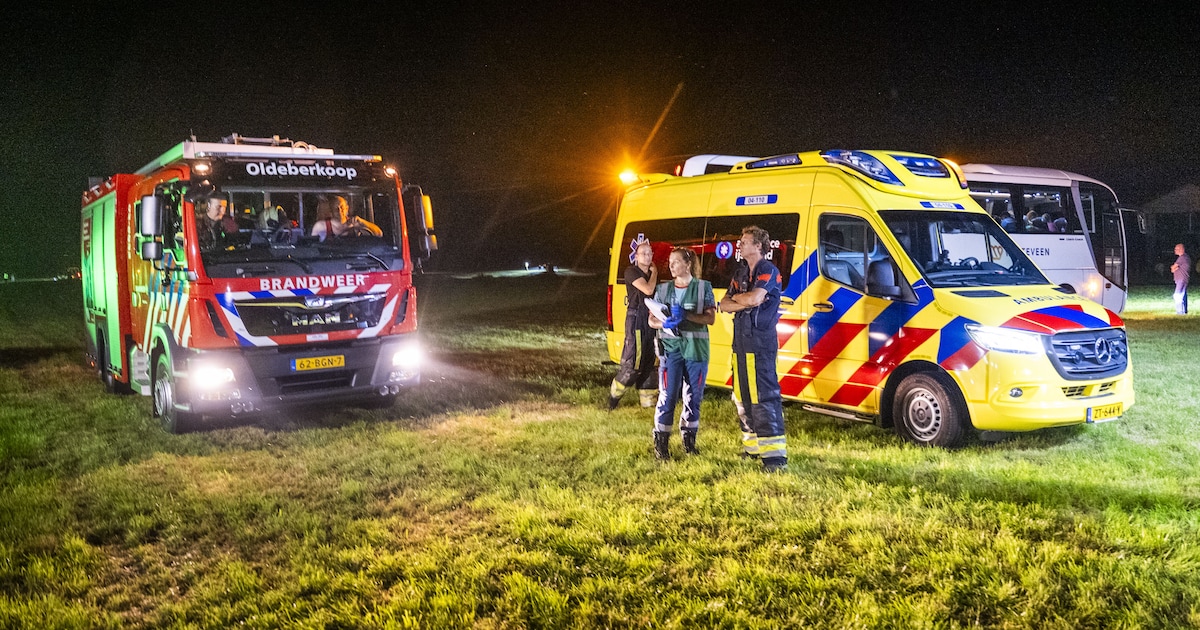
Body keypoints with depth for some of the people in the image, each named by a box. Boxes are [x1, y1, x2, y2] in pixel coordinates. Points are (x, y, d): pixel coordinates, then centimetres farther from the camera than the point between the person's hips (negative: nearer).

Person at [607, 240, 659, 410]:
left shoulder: (651, 273, 17)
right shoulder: (631, 272, -7)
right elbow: (648, 290, -18)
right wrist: (654, 273, -6)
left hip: (651, 319, 8)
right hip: (636, 318, -7)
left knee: (648, 360, 10)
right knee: (632, 360, -9)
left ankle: (647, 398, 16)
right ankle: (614, 394, 6)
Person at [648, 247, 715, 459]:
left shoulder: (704, 287, 2)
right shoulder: (663, 289, 8)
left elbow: (711, 318, -6)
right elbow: (651, 320, 7)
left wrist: (687, 315, -20)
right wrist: (664, 324, -16)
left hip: (696, 349, 0)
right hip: (671, 348, 0)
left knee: (693, 396, 8)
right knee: (667, 396, -7)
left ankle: (689, 439, 23)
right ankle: (661, 442, 0)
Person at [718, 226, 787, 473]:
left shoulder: (768, 271, -7)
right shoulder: (740, 274, 18)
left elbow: (754, 298, -22)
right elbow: (724, 305, 10)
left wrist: (735, 297, -2)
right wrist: (745, 302, -9)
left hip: (761, 343, -9)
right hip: (741, 341, 9)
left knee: (764, 395, -13)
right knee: (743, 395, 13)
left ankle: (774, 452, -13)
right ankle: (752, 445, 23)